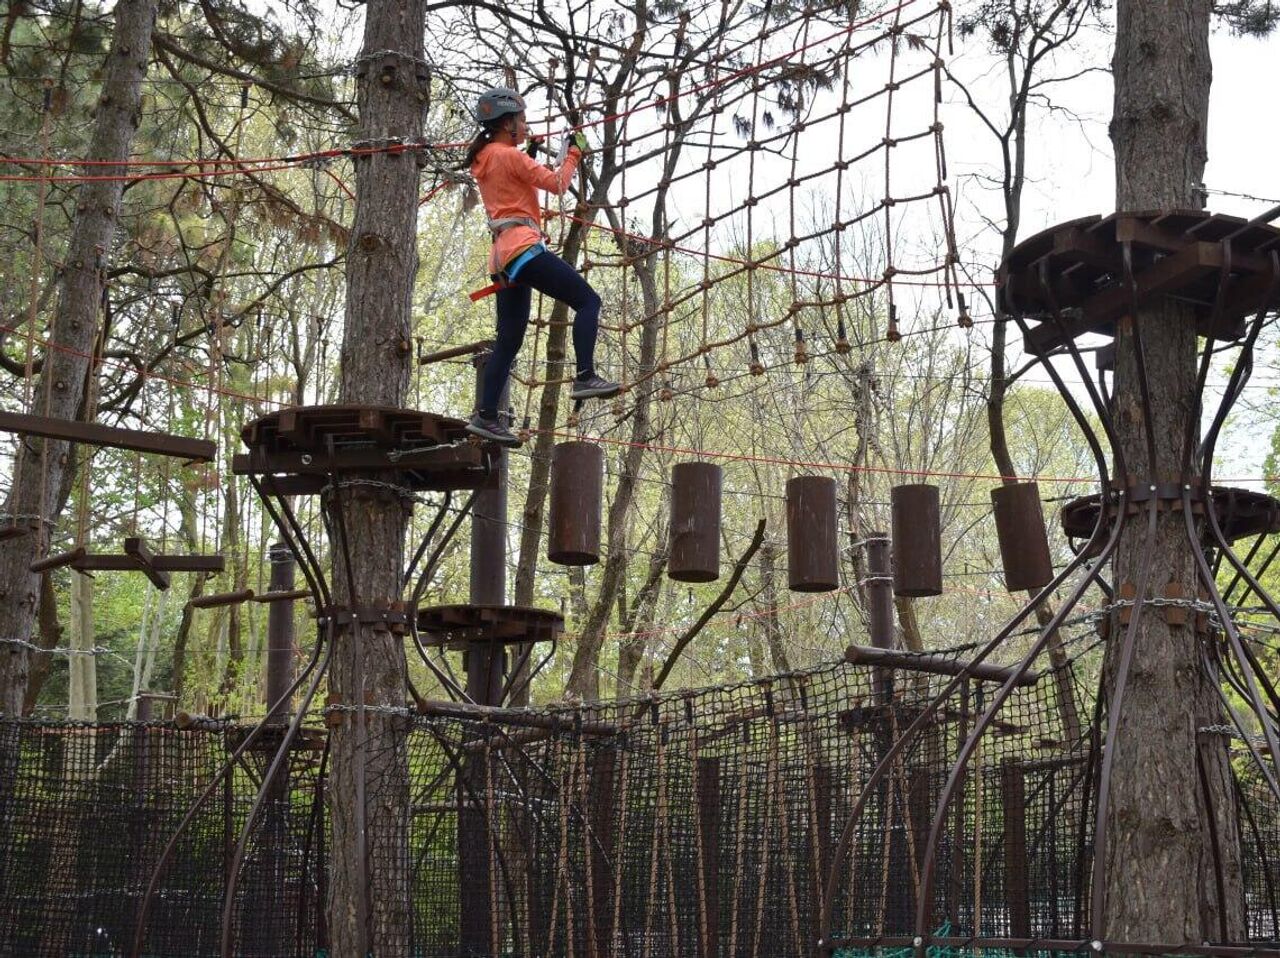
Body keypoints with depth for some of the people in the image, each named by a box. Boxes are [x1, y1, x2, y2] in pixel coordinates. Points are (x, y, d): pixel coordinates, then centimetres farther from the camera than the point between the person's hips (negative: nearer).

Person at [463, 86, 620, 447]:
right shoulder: (510, 156, -6)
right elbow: (557, 183, -8)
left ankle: (486, 416, 6)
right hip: (523, 246, -9)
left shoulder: (482, 161, 20)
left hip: (502, 255, 9)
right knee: (588, 300, -7)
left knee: (509, 340, 10)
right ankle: (585, 377, -20)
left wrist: (528, 155, 31)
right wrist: (575, 153, 5)